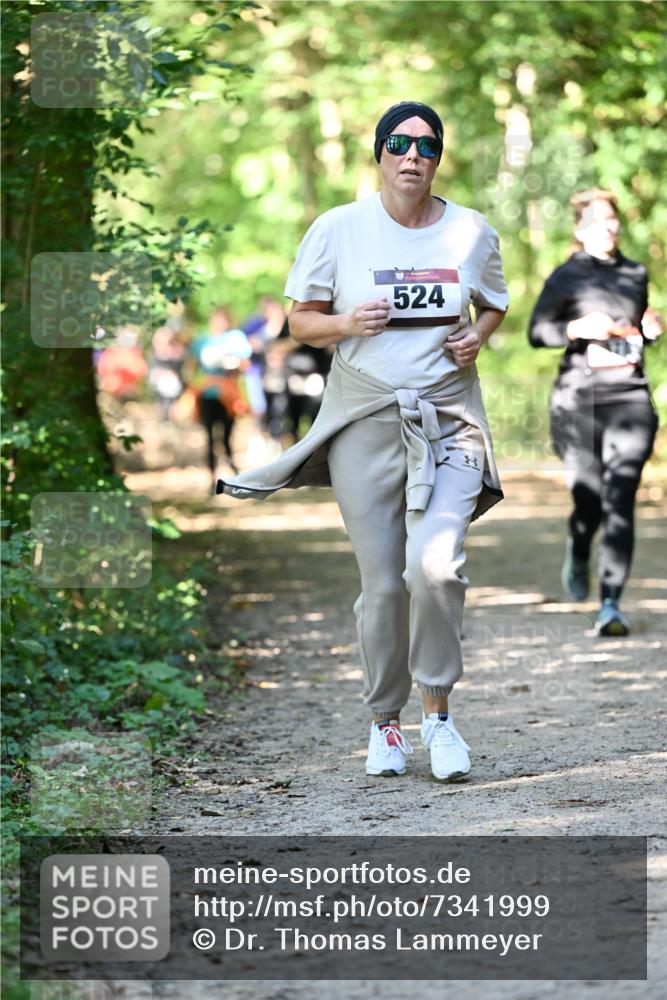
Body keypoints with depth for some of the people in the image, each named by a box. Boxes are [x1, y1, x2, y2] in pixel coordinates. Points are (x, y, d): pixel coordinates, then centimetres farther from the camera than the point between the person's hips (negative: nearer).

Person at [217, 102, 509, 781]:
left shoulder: (472, 233, 6)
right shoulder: (337, 230, 1)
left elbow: (493, 305, 22)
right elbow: (300, 320, 7)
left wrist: (477, 335, 0)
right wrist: (347, 324, -13)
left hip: (447, 415, 0)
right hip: (364, 419, 0)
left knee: (435, 567, -19)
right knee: (382, 582, 0)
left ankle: (438, 712, -2)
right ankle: (384, 721, 18)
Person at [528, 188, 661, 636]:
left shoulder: (636, 275, 14)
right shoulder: (567, 277, 2)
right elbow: (537, 331, -1)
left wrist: (652, 330, 6)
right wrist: (577, 328, -17)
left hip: (630, 398, 2)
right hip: (580, 400, -2)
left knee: (620, 499, -12)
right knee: (589, 498, -1)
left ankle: (612, 604, -14)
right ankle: (578, 558, 36)